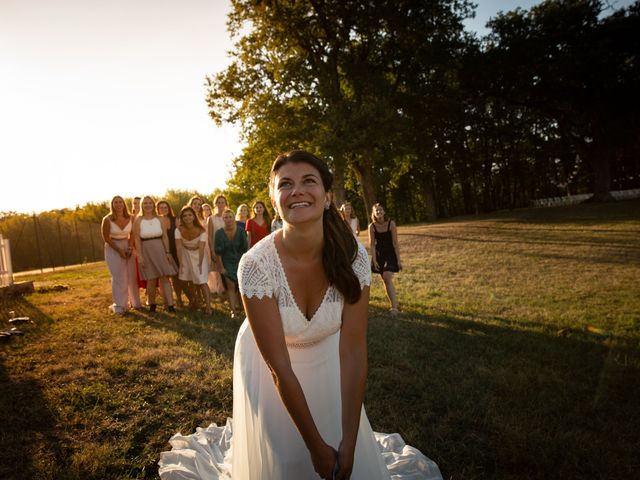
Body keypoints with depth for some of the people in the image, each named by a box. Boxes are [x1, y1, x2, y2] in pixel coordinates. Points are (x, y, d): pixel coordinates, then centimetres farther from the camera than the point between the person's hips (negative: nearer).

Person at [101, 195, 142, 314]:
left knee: (132, 276, 4)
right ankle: (119, 305, 7)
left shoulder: (130, 218, -4)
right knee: (119, 277, -3)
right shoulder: (107, 219, -11)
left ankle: (135, 302, 17)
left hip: (127, 247, 3)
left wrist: (130, 247, -8)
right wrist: (119, 250, -12)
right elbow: (106, 238, -8)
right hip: (113, 249, -3)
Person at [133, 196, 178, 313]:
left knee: (164, 277, -5)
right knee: (151, 279, 2)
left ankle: (170, 304, -6)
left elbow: (165, 236, 3)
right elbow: (137, 239, -3)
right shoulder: (138, 221, 0)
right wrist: (139, 255, -9)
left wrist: (168, 252, -1)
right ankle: (152, 304, 19)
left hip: (160, 249, 1)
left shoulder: (160, 219, 4)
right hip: (146, 251, -1)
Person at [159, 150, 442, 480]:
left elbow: (354, 351, -21)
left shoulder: (352, 256, -25)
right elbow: (278, 365, -26)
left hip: (325, 360, 3)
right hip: (268, 369, -2)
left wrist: (350, 442, -20)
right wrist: (316, 446, -20)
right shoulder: (256, 265, -31)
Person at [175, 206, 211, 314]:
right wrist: (181, 263, -24)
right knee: (189, 280, 7)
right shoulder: (179, 230, -18)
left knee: (201, 281, -13)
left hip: (199, 255, -3)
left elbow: (201, 248, -26)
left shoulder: (201, 231, -23)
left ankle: (208, 306, -15)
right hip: (186, 255, 3)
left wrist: (200, 264, -31)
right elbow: (179, 247, -20)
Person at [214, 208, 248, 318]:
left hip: (240, 262, 1)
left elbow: (245, 249, -3)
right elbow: (218, 252, -7)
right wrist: (221, 267, -9)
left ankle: (238, 305, 26)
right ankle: (233, 310, -7)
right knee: (230, 286, -8)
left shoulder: (240, 231, -9)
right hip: (227, 263, -1)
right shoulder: (219, 233, -9)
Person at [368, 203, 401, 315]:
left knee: (387, 278, -17)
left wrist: (398, 260, -9)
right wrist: (374, 260, -9)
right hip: (379, 255, 3)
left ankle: (394, 307, -17)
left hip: (391, 254, -3)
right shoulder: (372, 226, -9)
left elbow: (395, 243, -10)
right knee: (385, 280, 8)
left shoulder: (391, 224, -14)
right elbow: (372, 245, -5)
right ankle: (394, 304, 23)